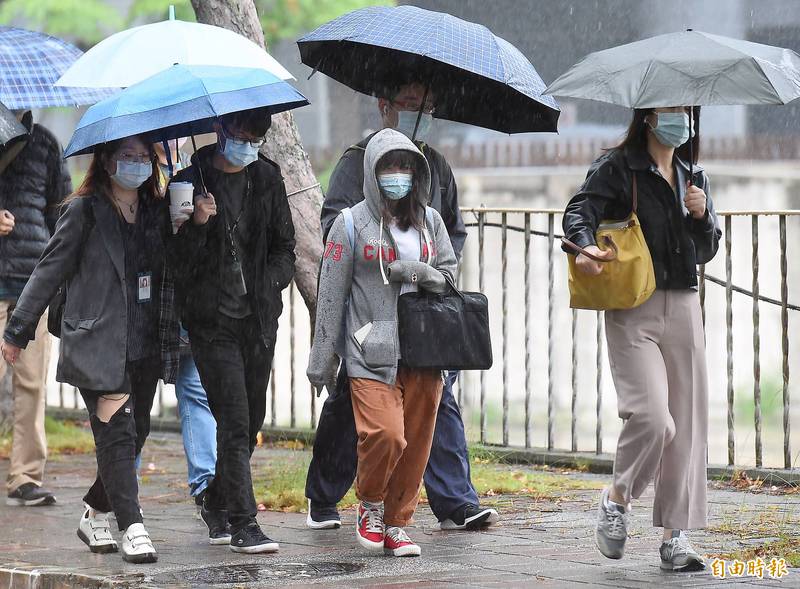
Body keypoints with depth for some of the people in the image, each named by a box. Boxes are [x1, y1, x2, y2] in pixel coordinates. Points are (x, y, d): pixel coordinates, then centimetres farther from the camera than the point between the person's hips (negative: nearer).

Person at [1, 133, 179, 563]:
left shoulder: (157, 213, 13)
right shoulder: (84, 212, -2)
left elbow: (175, 268, 16)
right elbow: (49, 270, 0)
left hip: (145, 346, 6)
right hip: (97, 345, -5)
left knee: (135, 434, 8)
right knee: (117, 433, -13)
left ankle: (95, 513, 27)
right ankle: (132, 527, -13)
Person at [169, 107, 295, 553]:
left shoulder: (267, 177, 8)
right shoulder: (191, 182, -5)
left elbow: (285, 245, 16)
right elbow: (176, 259, -7)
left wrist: (270, 283, -2)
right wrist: (197, 225, -24)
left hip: (259, 317, 5)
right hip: (213, 320, -5)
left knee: (251, 421, 11)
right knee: (235, 422, -11)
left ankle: (217, 504, 30)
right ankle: (243, 525, -9)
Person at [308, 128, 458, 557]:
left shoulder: (429, 220, 12)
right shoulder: (353, 223, 0)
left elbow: (450, 275, 17)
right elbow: (331, 293, 1)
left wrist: (420, 273, -7)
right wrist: (322, 358, 1)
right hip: (370, 353, -4)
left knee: (415, 443, 3)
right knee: (385, 434, -18)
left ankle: (396, 524, 17)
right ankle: (370, 505, 9)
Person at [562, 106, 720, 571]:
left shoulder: (694, 178, 17)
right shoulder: (617, 168, 0)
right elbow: (580, 211, -15)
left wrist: (702, 216, -1)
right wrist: (585, 245, -36)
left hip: (684, 308, 5)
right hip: (633, 311, -5)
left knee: (687, 423, 2)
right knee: (652, 418, -17)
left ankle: (676, 536, 9)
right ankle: (618, 498, 10)